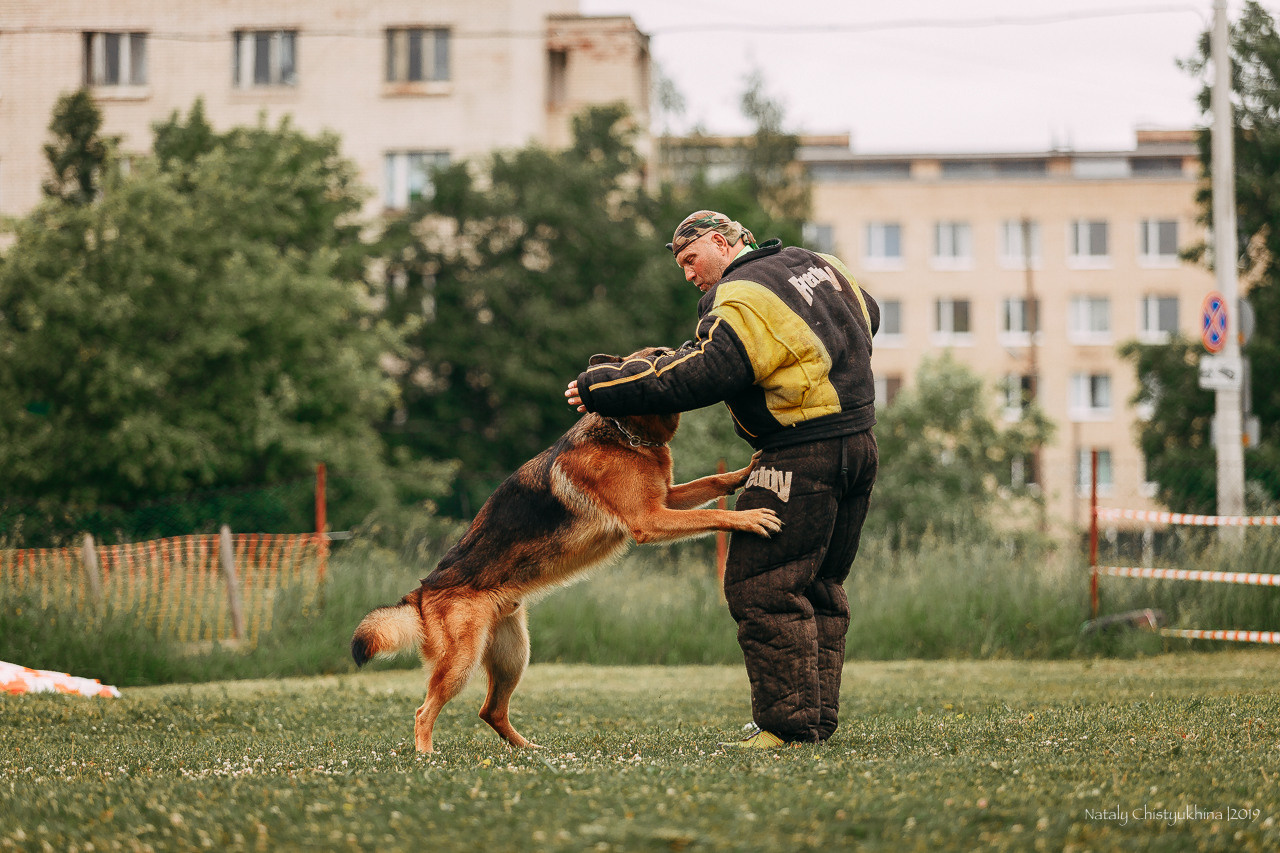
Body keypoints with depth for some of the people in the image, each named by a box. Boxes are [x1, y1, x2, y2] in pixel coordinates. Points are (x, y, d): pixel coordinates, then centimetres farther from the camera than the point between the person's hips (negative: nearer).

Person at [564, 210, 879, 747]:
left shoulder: (744, 300, -13)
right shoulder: (820, 265, 15)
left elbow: (697, 376, -22)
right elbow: (869, 315, 31)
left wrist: (602, 388, -18)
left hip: (801, 458, -10)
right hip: (859, 446, 10)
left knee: (762, 587, -7)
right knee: (820, 588, 16)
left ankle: (788, 725, -9)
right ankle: (819, 718, 18)